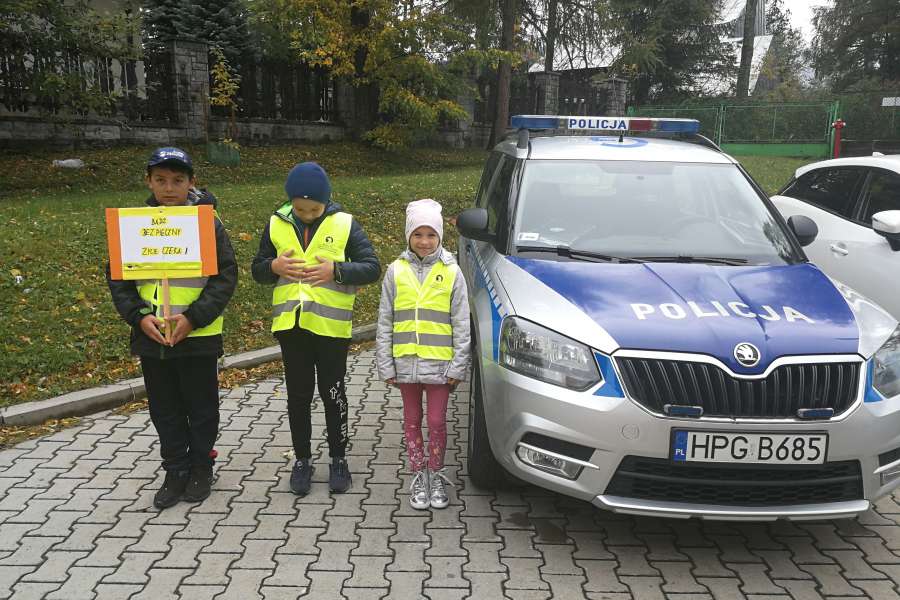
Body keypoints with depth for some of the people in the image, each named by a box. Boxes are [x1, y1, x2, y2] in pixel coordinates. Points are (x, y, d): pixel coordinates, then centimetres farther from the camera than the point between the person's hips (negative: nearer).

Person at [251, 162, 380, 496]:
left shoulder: (344, 224, -5)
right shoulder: (277, 224, 3)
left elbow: (372, 268, -7)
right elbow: (257, 270, 9)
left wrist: (335, 270, -22)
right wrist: (274, 267, -14)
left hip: (331, 326, -2)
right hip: (290, 324, 3)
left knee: (332, 393, 7)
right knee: (298, 394, 11)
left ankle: (338, 459, 23)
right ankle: (302, 459, 25)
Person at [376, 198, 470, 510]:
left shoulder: (451, 272, -3)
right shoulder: (396, 271, 0)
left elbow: (461, 324, -2)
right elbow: (384, 323, 3)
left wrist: (457, 367, -6)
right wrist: (386, 366, 0)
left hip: (439, 364, -2)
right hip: (406, 363, 2)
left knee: (437, 421, 7)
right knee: (412, 420, 12)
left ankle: (436, 475, 25)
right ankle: (419, 475, 27)